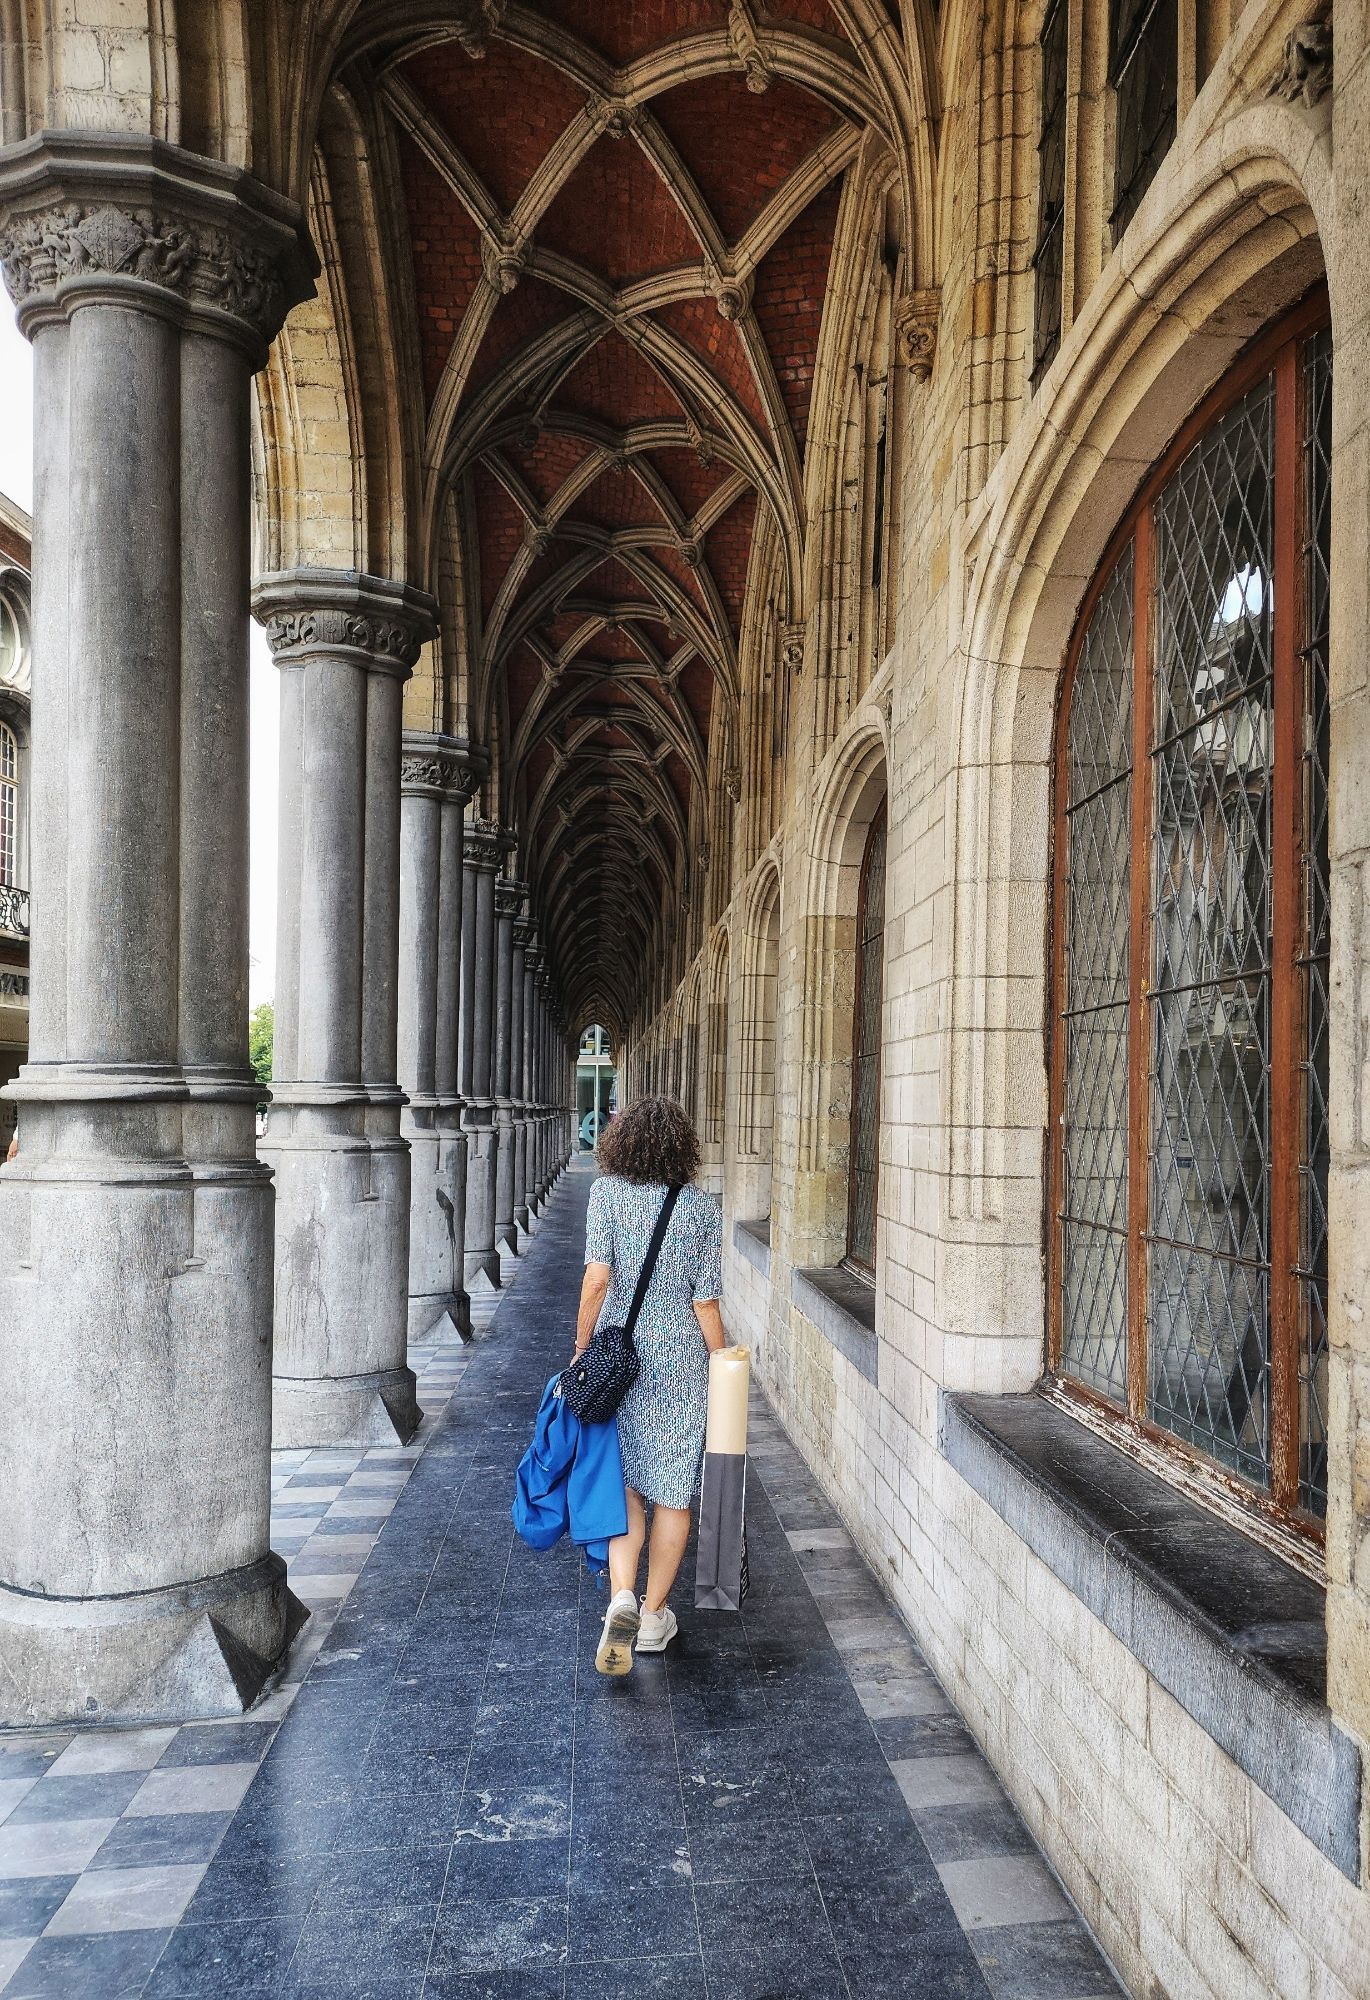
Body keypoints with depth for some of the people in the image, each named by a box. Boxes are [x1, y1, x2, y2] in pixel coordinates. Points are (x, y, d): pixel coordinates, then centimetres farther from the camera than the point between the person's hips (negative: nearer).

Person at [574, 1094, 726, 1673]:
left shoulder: (607, 1192, -6)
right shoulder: (702, 1206, -4)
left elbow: (596, 1280, -14)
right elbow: (705, 1303, -3)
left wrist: (581, 1347, -3)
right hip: (681, 1358, 0)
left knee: (623, 1482, 11)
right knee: (672, 1490, 12)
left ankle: (622, 1599, -8)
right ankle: (653, 1615, 21)